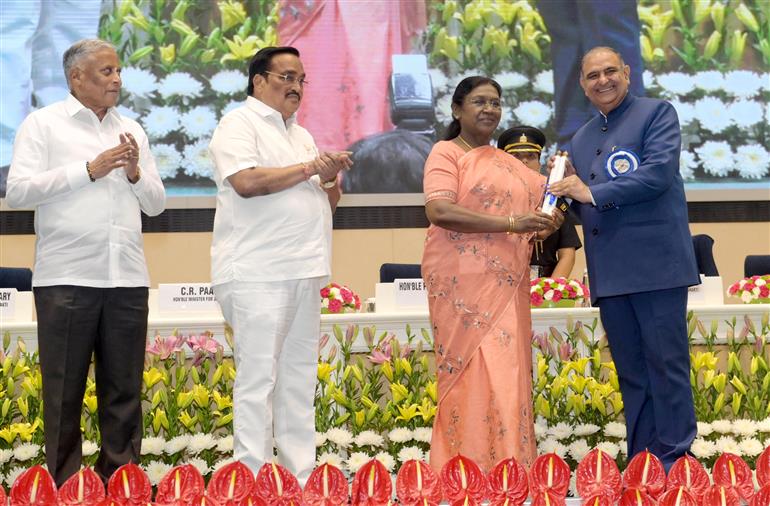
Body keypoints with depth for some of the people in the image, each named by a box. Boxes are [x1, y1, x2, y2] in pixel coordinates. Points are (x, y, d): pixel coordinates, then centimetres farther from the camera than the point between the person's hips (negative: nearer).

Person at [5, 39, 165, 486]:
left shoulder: (132, 130, 17)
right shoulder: (44, 124, 4)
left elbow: (156, 204, 18)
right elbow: (18, 191, -8)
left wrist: (135, 173, -2)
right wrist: (89, 169, -10)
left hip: (127, 280, 4)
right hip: (67, 278, -4)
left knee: (125, 391, 6)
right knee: (64, 391, 1)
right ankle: (66, 487, 7)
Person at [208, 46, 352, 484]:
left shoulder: (301, 135, 23)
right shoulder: (240, 124, -3)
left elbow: (327, 205, 26)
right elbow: (246, 182, -20)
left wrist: (330, 178, 3)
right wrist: (309, 169, -11)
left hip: (305, 272, 8)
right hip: (257, 273, -8)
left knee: (299, 378, 9)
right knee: (259, 376, -9)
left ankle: (301, 475, 13)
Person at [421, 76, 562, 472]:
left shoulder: (507, 162, 20)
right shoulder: (446, 153, -1)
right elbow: (439, 211, -16)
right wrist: (510, 224, -18)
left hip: (506, 285, 7)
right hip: (464, 282, -6)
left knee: (506, 373, 3)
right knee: (471, 372, -8)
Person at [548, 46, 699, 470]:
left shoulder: (657, 113, 1)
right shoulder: (582, 139, 21)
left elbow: (659, 173, -15)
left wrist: (591, 192, -14)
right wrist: (566, 185, 3)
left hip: (655, 263, -6)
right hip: (610, 272, 7)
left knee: (666, 365, -4)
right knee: (630, 371, 9)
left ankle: (674, 461, 1)